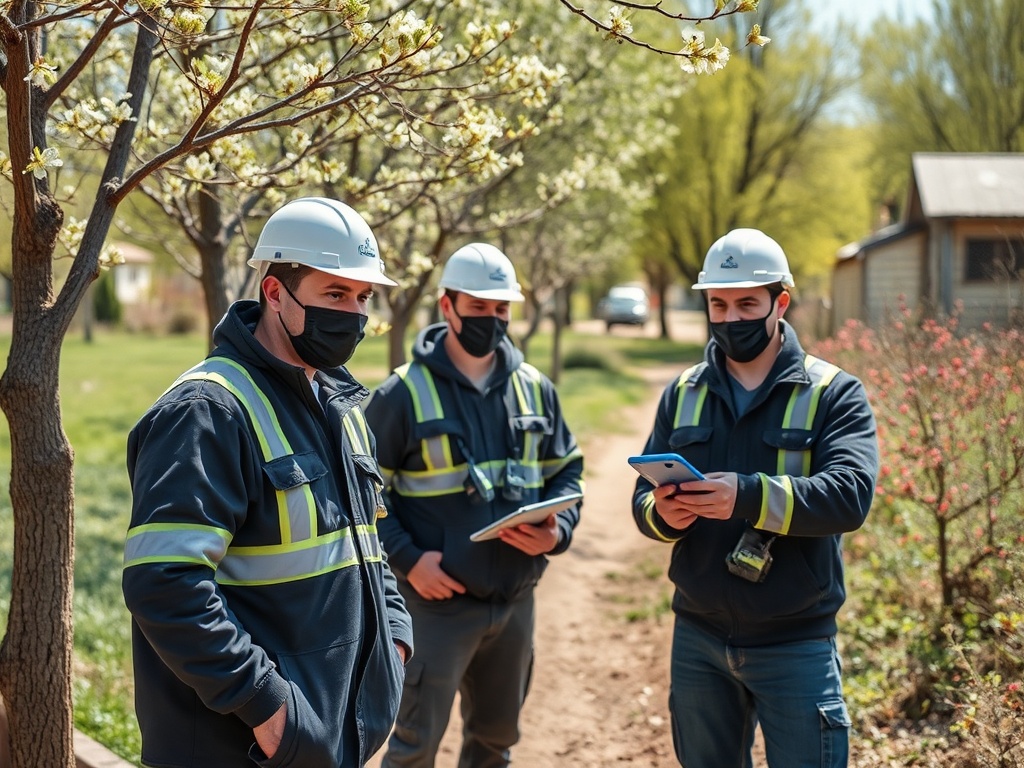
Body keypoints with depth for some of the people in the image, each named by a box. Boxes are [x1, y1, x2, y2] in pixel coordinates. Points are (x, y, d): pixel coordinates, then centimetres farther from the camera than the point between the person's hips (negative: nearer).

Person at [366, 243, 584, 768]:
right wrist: (407, 558, -16)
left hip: (515, 601, 5)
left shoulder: (534, 389, 7)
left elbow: (566, 470, 13)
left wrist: (557, 530, -6)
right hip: (435, 600, -5)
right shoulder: (405, 393, -7)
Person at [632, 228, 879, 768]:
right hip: (697, 639, 4)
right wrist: (661, 513, -21)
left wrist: (747, 496, -36)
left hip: (795, 643, -4)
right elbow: (642, 500, 4)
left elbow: (850, 494, -21)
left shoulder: (834, 393, -6)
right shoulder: (683, 395, 7)